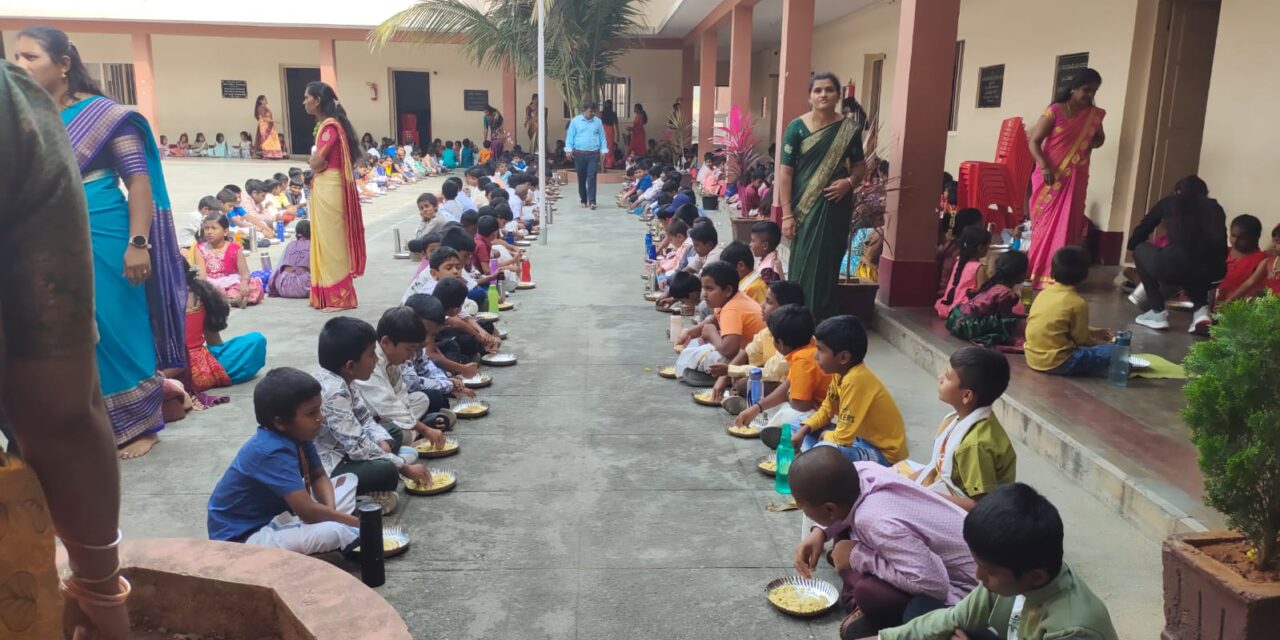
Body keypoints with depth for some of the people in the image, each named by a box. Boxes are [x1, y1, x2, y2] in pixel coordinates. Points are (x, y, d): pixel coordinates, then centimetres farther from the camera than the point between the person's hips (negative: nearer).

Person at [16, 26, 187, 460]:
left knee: (116, 334, 2)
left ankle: (141, 427, 16)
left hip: (104, 243, -5)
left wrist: (138, 243, -18)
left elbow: (139, 181, -10)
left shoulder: (104, 114, -6)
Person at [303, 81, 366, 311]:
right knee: (326, 240, 13)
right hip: (324, 188, 10)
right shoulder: (326, 125, 16)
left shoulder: (330, 125, -15)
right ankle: (328, 295, 19)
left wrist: (316, 159, 1)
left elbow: (316, 162, -19)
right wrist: (316, 161, -2)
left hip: (329, 189, -10)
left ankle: (339, 297, 2)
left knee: (332, 241, -5)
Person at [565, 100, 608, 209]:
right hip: (579, 154, 0)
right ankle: (583, 200, 22)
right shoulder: (575, 121, 2)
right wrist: (568, 150, -7)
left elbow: (602, 137, 10)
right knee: (581, 178, 9)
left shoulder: (598, 122, 6)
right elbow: (570, 136, 2)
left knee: (592, 177, -8)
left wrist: (603, 151, 1)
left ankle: (592, 201, -10)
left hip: (593, 154, 0)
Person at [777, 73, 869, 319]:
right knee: (802, 265, 0)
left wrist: (849, 182, -11)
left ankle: (824, 321, 15)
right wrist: (787, 214, -11)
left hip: (835, 207, 1)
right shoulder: (797, 127, -3)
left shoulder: (850, 129, 2)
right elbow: (785, 172, -5)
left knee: (828, 265, 5)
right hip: (804, 207, -1)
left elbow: (860, 166, 12)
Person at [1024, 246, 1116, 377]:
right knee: (1112, 351, -3)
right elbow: (1081, 340, -4)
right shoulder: (1078, 303, -14)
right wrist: (1100, 343, 16)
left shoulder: (1044, 292, 8)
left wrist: (1093, 332, 28)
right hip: (1055, 362, -8)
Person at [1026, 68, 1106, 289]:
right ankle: (1038, 274, 10)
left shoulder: (1094, 115, 7)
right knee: (1045, 224, 1)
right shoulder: (1055, 111, -6)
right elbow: (1034, 141, -8)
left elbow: (1099, 137, 24)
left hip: (1075, 179, 4)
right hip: (1050, 177, -3)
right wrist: (1044, 166, -23)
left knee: (1067, 226, 0)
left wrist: (1093, 143, -1)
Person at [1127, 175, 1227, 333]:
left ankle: (1158, 313, 17)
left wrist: (1133, 245, 47)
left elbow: (1135, 239, 25)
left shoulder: (1168, 202, 22)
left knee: (1140, 249, 27)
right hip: (1214, 271, 4)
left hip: (1176, 266, -4)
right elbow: (1221, 247, 26)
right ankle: (1201, 309, 13)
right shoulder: (1214, 207, 27)